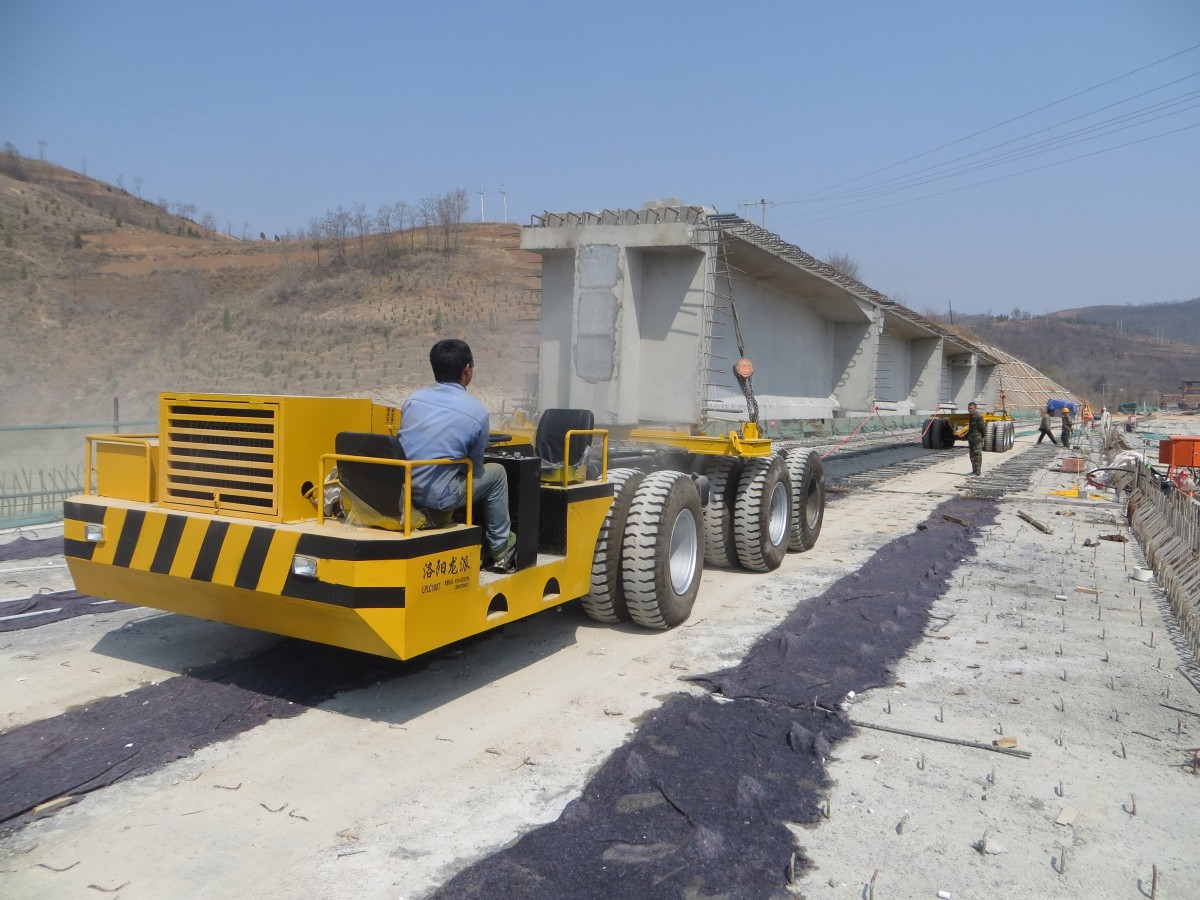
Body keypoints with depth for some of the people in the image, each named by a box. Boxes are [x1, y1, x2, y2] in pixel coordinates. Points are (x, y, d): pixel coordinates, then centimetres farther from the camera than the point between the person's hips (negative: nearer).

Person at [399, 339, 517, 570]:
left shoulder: (414, 398, 7)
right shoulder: (477, 411, -5)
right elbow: (475, 466, 5)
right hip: (436, 498, -6)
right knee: (496, 472, 17)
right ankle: (500, 549, 27)